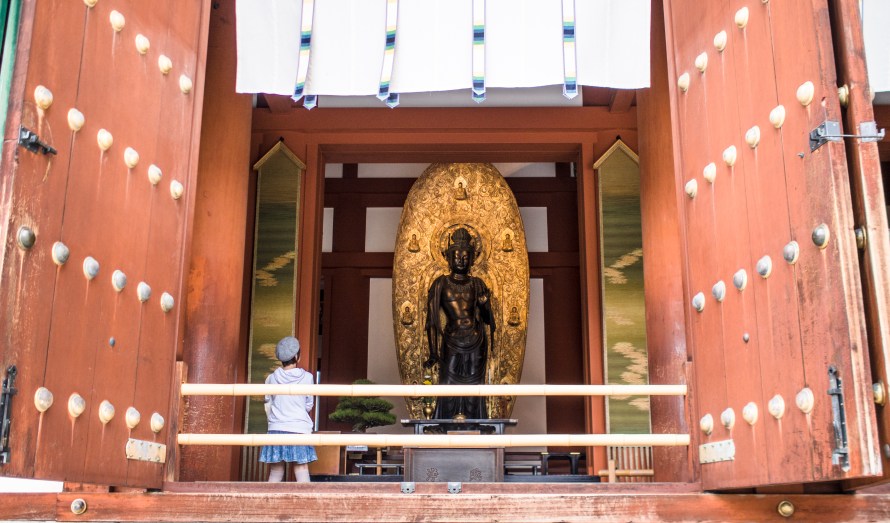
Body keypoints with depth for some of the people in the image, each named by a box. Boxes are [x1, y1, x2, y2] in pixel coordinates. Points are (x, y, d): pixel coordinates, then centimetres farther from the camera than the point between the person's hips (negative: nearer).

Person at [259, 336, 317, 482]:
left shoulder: (271, 378, 1)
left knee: (276, 471, 7)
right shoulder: (306, 377, -5)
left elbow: (268, 406, 11)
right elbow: (309, 405, 6)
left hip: (276, 428, 3)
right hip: (299, 428, -2)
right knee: (301, 470, -1)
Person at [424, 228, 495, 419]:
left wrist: (484, 305, -14)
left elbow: (488, 320, 8)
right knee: (447, 396, -6)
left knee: (474, 398, 5)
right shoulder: (441, 284, -2)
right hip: (452, 343, -2)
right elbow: (431, 320, -4)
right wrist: (433, 353, -8)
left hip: (476, 343, 2)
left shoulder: (477, 284, 5)